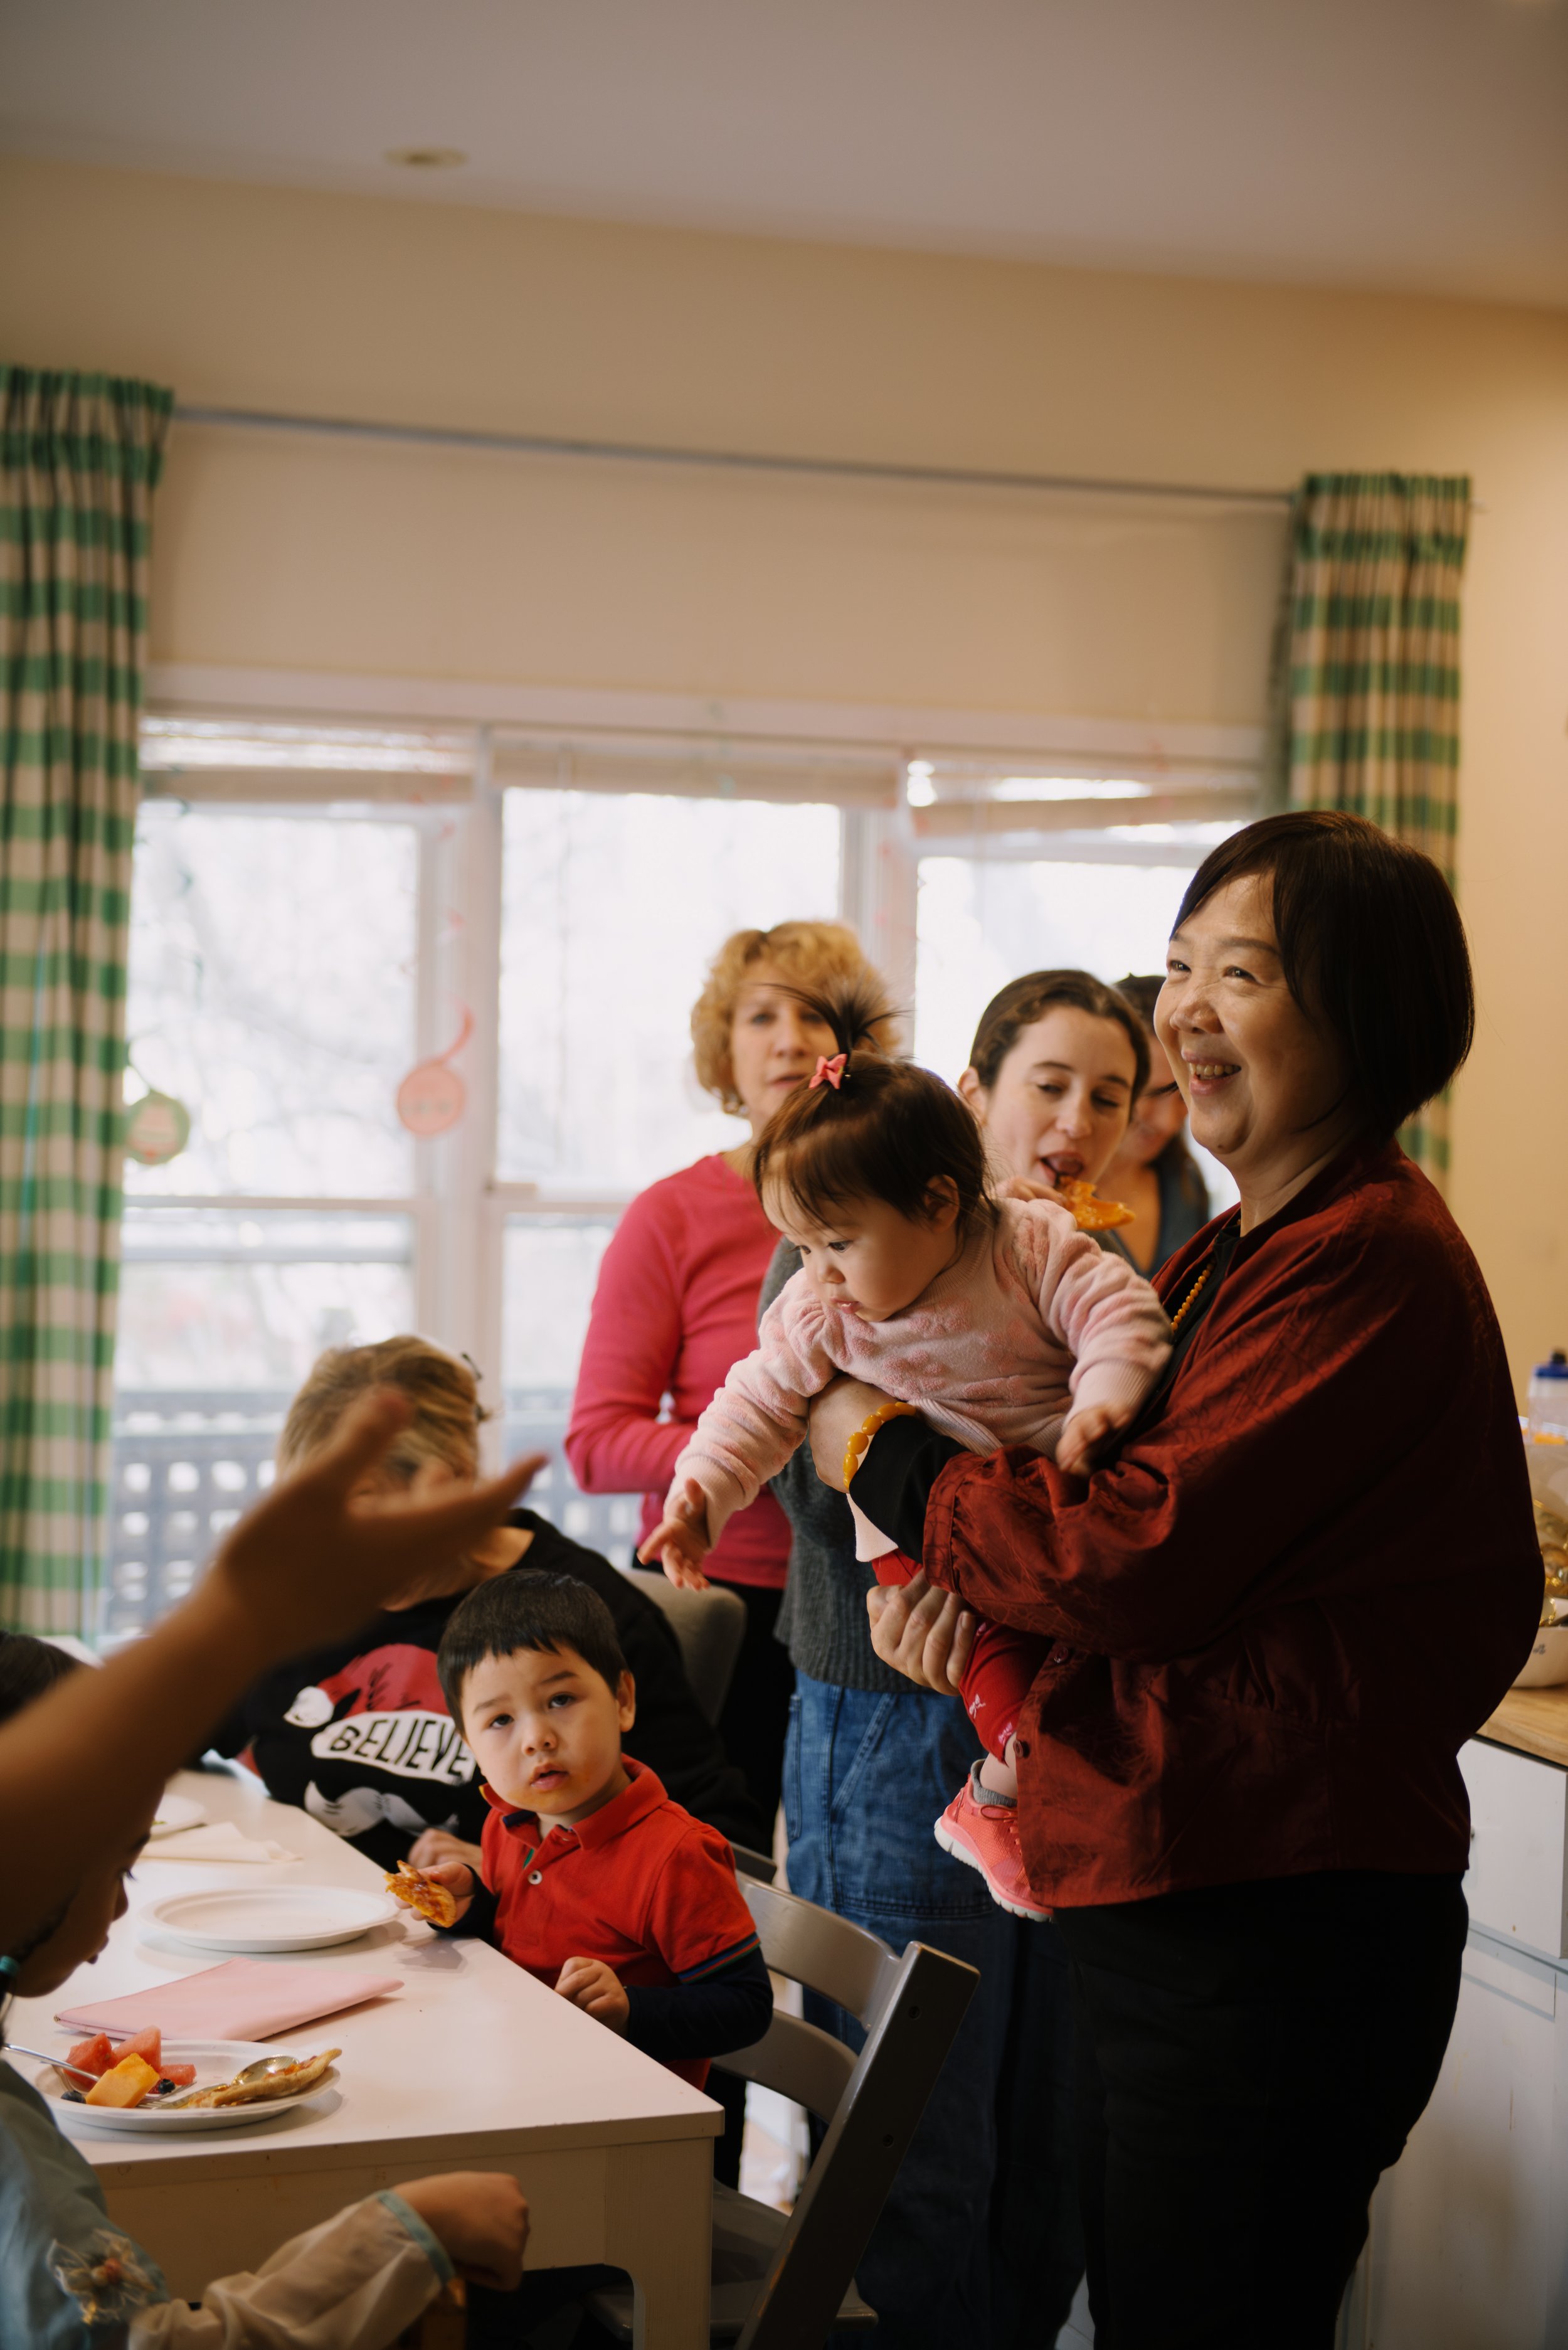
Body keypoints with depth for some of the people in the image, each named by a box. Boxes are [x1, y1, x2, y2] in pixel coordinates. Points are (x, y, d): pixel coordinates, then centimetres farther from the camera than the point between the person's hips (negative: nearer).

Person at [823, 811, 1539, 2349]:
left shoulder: (1365, 1257, -17)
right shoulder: (1227, 1258, 16)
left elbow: (1144, 1557, -22)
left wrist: (884, 1456, -7)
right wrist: (950, 1583, -1)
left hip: (1276, 1935, -10)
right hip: (1158, 1909, 10)